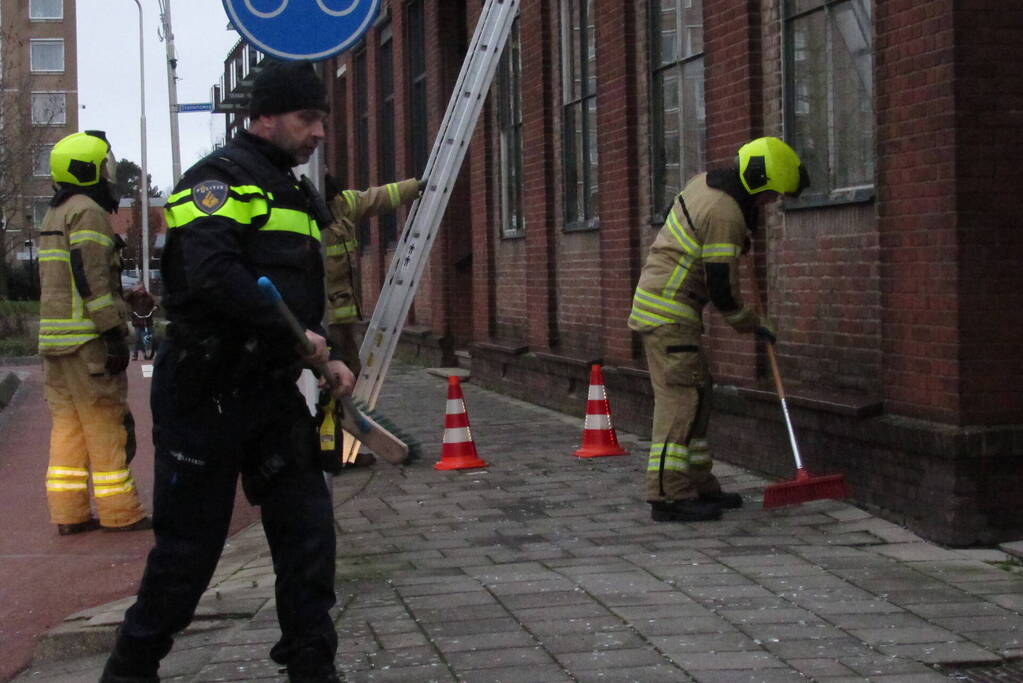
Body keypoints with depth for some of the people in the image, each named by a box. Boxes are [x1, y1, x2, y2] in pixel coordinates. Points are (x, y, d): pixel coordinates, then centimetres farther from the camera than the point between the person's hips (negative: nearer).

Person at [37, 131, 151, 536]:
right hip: (86, 336, -9)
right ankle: (119, 512, -2)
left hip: (55, 337, 9)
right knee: (105, 423, -5)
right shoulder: (88, 212, -10)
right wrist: (114, 333, -18)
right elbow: (92, 279, -18)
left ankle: (68, 512, 8)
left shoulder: (55, 215, 21)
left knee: (67, 423, 8)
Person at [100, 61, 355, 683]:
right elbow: (212, 274, -27)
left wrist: (327, 358, 9)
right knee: (191, 545, 0)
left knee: (307, 528, 5)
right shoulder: (222, 178, -11)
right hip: (207, 393, -8)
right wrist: (296, 336, -22)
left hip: (273, 392, 8)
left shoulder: (293, 194, 19)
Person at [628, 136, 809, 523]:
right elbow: (722, 288, -17)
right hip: (670, 312, -10)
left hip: (655, 303, 10)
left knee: (696, 394, 12)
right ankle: (668, 496, -16)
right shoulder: (725, 215, -19)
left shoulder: (706, 183, 11)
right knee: (680, 397, -13)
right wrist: (753, 325, -3)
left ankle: (699, 487, 17)